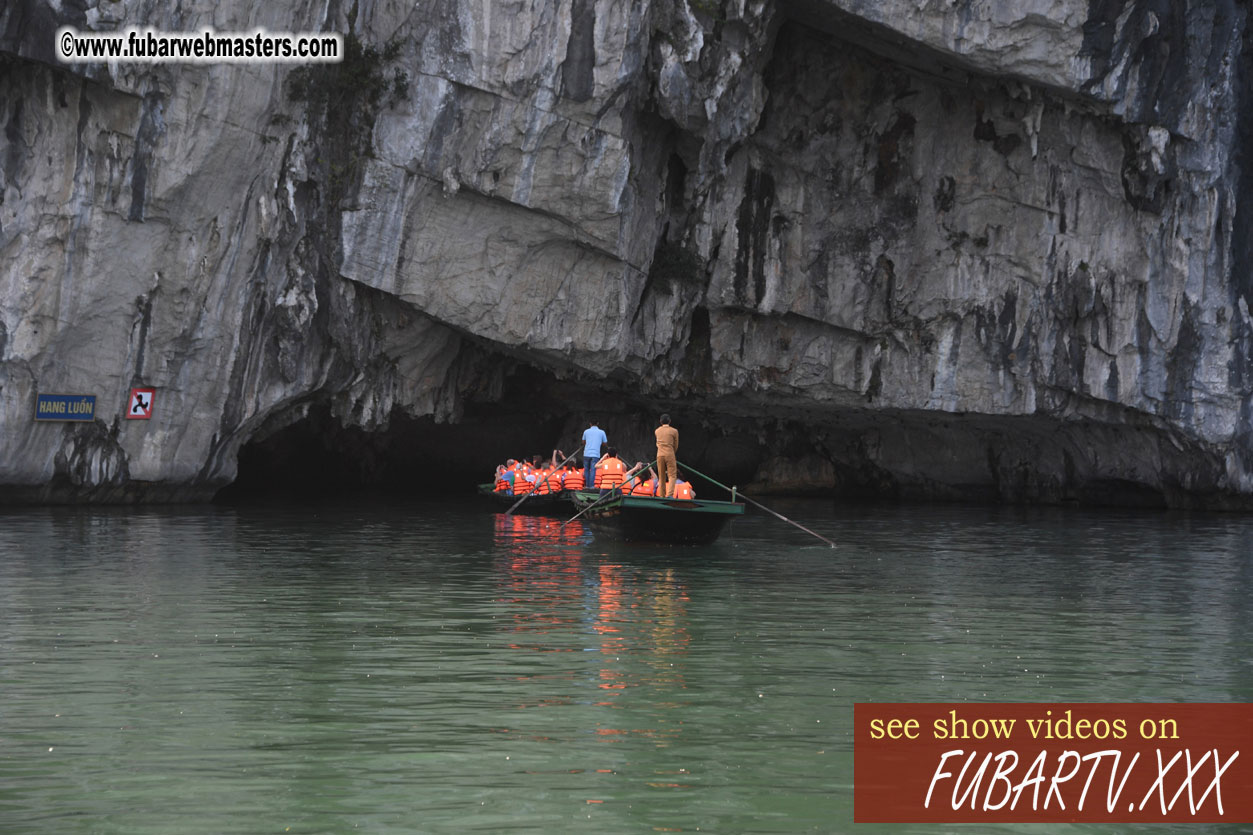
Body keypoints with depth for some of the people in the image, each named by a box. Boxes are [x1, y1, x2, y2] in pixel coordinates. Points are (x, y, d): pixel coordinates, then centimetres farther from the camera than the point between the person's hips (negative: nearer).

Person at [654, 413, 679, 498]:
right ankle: (670, 494, -21)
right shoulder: (674, 431, 0)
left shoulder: (657, 431, 9)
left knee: (661, 477, 8)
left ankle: (662, 496, 5)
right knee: (672, 475, -4)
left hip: (660, 455, 3)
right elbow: (676, 445, 7)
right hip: (670, 455, -3)